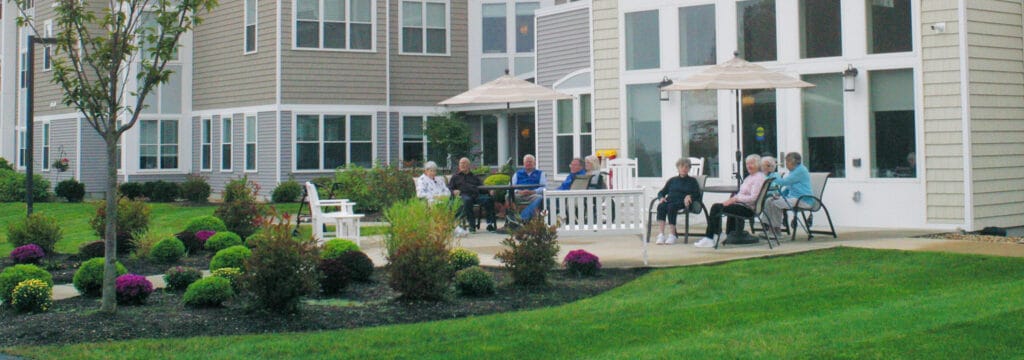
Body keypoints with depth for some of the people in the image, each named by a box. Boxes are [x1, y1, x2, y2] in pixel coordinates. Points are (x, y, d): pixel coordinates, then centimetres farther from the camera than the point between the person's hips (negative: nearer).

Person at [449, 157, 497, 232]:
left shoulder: (474, 177, 35)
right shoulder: (455, 177, 31)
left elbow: (482, 186, 24)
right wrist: (454, 192, -6)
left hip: (476, 194, 2)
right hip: (463, 195, -2)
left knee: (487, 199, -31)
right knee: (467, 200, -41)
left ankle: (490, 223, -34)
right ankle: (472, 225, -40)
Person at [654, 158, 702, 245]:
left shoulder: (692, 181, 21)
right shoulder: (672, 180, 29)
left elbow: (698, 194, 8)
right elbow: (661, 192, 26)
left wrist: (689, 196, -14)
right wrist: (662, 197, 2)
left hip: (682, 203, -3)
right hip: (669, 200, 3)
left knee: (671, 207, -38)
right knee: (661, 206, -34)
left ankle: (672, 235, -40)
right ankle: (660, 235, -44)